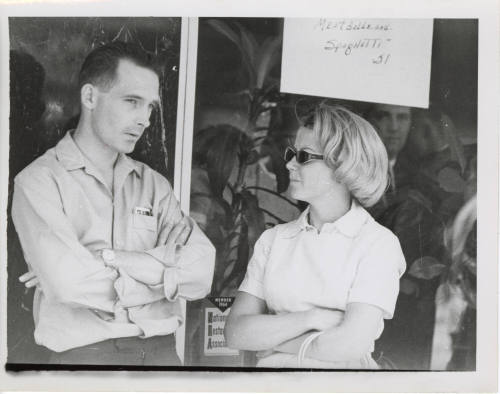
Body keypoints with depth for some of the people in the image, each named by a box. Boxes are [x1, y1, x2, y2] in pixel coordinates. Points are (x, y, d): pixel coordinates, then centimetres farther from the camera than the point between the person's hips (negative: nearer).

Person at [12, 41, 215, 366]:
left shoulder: (154, 183, 7)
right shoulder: (40, 181, -5)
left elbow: (202, 273, -6)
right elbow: (72, 287, -18)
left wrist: (107, 259, -15)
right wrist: (164, 265, -9)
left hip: (162, 351, 4)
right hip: (84, 354, -3)